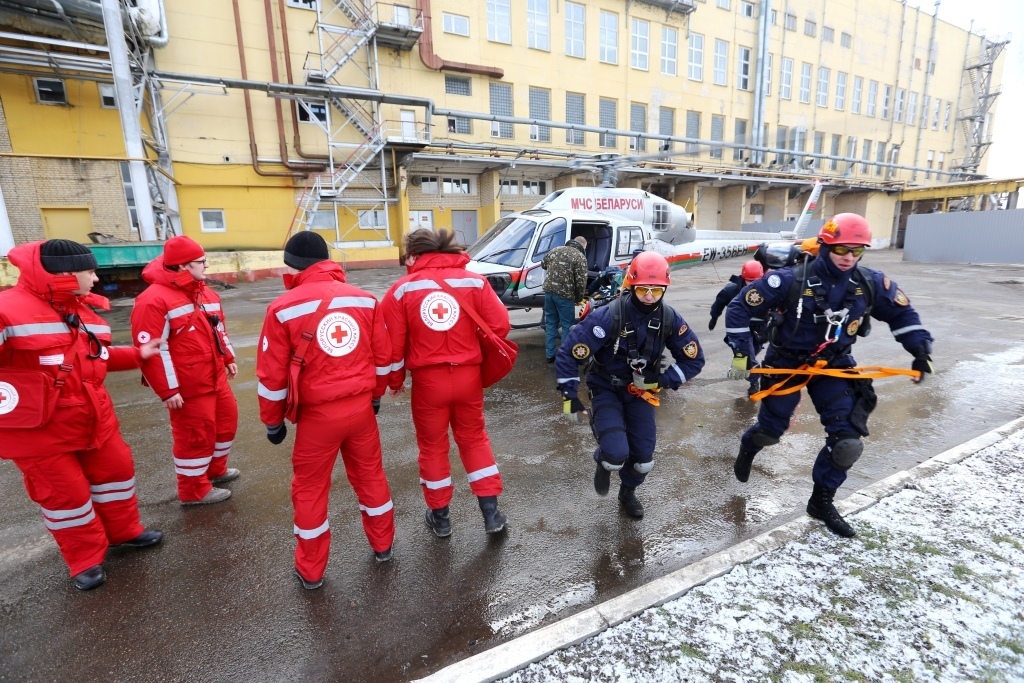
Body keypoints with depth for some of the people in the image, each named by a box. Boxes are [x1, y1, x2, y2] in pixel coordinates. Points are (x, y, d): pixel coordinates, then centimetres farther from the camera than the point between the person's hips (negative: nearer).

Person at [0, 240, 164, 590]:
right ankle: (86, 561, 26)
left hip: (94, 417, 7)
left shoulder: (83, 310, 6)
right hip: (41, 429, -7)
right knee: (64, 492, 7)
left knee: (116, 470, 17)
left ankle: (125, 531, 39)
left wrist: (137, 354, 11)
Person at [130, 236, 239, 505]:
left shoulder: (206, 293, 11)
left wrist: (229, 359, 22)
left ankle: (216, 469, 43)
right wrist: (167, 390, -21)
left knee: (226, 421, 21)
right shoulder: (154, 299, -18)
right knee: (195, 436, 3)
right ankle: (194, 490, 22)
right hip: (188, 386, -9)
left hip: (216, 378, 9)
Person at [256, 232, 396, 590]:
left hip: (318, 414, -3)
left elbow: (272, 375, -6)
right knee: (370, 475, 21)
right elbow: (383, 356, 5)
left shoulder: (285, 308, -10)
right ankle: (383, 545, 37)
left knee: (310, 488, 15)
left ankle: (311, 570, 29)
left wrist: (272, 421, 8)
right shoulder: (364, 299, -1)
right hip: (361, 407, 3)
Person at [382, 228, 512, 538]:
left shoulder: (402, 289, -7)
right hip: (468, 376, 2)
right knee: (474, 439, 19)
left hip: (428, 380, -1)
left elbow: (392, 343, -6)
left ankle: (439, 516, 31)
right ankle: (491, 513, 23)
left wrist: (395, 380, 10)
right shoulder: (474, 281, -3)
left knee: (433, 445, 16)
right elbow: (500, 325, -6)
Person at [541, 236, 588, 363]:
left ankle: (550, 354, 20)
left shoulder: (556, 250, 11)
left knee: (550, 322, 15)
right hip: (565, 295, -6)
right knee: (567, 326, 5)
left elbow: (543, 264, 24)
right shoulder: (580, 257, -7)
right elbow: (581, 281, -11)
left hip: (549, 291, 6)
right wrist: (579, 298, 2)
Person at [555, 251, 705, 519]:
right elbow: (568, 353, -24)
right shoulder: (608, 316, -27)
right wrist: (569, 394, -22)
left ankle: (628, 493, 38)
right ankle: (603, 462, 20)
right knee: (617, 453, -21)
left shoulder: (670, 319, -14)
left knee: (644, 455, 5)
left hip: (641, 391, 4)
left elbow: (694, 359, -4)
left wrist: (664, 380, -17)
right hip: (606, 389, -4)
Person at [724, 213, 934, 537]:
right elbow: (740, 307, -19)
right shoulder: (791, 280, -23)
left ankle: (822, 501, 15)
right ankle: (747, 450, 47)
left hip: (834, 365, 4)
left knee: (848, 439, -5)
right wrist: (743, 349, -21)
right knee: (771, 429, 10)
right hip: (786, 363, -3)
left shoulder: (871, 284, -10)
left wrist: (920, 349, 1)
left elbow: (902, 313, 8)